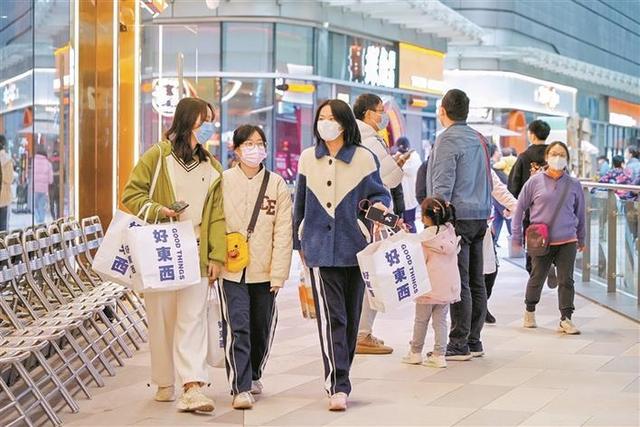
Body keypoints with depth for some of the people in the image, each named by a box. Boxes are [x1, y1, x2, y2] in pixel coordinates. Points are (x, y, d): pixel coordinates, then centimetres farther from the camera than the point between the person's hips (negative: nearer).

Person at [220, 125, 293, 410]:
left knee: (262, 329, 13)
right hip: (231, 269, -2)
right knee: (237, 328, -10)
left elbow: (283, 232, 0)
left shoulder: (277, 184, 2)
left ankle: (253, 375, 34)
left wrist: (278, 272, -5)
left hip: (264, 271, 2)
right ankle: (241, 388, -8)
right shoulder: (223, 181, 0)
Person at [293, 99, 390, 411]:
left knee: (350, 317, 9)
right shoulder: (308, 158, 6)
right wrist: (299, 242, 18)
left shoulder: (364, 158, -1)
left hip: (354, 248, 0)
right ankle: (338, 387, -13)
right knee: (331, 317, -10)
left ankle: (339, 380, 25)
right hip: (320, 249, 0)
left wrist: (380, 205, -14)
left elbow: (378, 192, 9)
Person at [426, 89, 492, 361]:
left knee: (458, 283, -8)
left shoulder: (448, 140, -10)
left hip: (457, 217, -9)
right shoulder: (478, 140, 16)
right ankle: (474, 340, 14)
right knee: (476, 281, 10)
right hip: (480, 216, 9)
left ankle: (459, 344, -8)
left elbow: (442, 186, -16)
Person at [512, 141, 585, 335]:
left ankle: (566, 319, 0)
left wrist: (581, 239, 21)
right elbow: (520, 208, 4)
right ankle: (530, 311, 32)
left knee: (566, 280, -5)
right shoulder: (535, 182, -3)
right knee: (537, 278, 10)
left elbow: (580, 213, 14)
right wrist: (517, 236, 4)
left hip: (567, 241, 1)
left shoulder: (574, 185, 2)